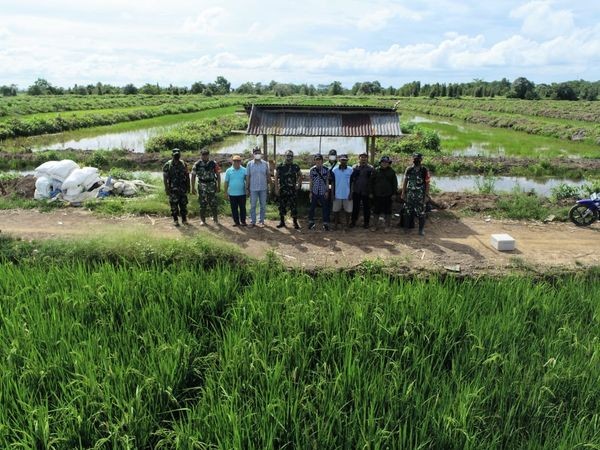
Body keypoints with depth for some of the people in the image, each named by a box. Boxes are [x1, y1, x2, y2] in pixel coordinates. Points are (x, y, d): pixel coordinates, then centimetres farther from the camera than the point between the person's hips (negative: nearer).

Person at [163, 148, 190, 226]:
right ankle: (175, 220, 11)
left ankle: (184, 219, 17)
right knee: (174, 205, 1)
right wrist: (166, 188, -11)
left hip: (182, 188, 3)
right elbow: (165, 178, -5)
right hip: (173, 188, -2)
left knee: (183, 204, 5)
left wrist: (188, 187, 8)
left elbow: (187, 176, 10)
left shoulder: (183, 164, 5)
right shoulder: (167, 165, -4)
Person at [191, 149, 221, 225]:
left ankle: (215, 218, 20)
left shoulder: (213, 163, -1)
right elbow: (193, 176, 3)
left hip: (212, 185, 0)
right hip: (202, 186, 0)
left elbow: (218, 175, 3)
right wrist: (193, 188, 1)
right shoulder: (197, 164, -1)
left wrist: (219, 186, 1)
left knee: (213, 203, -1)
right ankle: (202, 220, 14)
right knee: (202, 204, 4)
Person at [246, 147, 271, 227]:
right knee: (252, 206, 4)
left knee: (263, 206, 6)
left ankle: (261, 221, 16)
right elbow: (248, 177, 2)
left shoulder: (265, 164, 2)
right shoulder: (249, 164, 0)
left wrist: (269, 185, 3)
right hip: (253, 188, -1)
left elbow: (268, 175, 8)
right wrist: (247, 188, 0)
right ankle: (252, 221, 14)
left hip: (263, 188, 1)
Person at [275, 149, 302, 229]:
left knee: (294, 206, -2)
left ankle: (295, 222, 6)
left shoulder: (296, 166, 4)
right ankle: (282, 222, 18)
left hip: (293, 190, 0)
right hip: (283, 190, 0)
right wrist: (276, 188, -2)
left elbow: (300, 175, 19)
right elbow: (276, 178, 4)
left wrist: (299, 184, 7)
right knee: (282, 206, 7)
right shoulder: (280, 166, 2)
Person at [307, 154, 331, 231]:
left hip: (323, 192, -1)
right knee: (312, 208, 6)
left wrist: (327, 191, -2)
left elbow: (327, 181, 3)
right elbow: (311, 182, 6)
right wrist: (310, 192, 3)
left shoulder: (326, 169, -1)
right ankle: (311, 222, 20)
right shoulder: (312, 170, 1)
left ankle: (325, 224, 12)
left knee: (325, 208, 2)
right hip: (314, 192, 1)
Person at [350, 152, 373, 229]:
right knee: (355, 207, 7)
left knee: (366, 208, 6)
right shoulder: (354, 167, 5)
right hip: (356, 191, 1)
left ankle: (366, 222, 16)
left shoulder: (370, 168, 1)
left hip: (366, 191, -1)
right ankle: (353, 221, 17)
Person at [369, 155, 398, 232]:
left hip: (388, 195, -1)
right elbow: (372, 182, 6)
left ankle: (387, 226, 16)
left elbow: (394, 183, 5)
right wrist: (371, 193, 2)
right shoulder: (375, 171, 4)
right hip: (377, 195, 1)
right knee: (376, 211, 7)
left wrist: (394, 193, -2)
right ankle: (374, 226, 17)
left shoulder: (392, 172, 3)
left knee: (387, 211, 6)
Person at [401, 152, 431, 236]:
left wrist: (427, 195, -8)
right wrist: (403, 193, 5)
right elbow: (405, 181, 9)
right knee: (408, 212, 8)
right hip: (409, 194, 3)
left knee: (421, 213, 0)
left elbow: (427, 183, -4)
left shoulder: (425, 170, -4)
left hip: (420, 195, -3)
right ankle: (409, 228, 20)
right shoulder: (408, 169, 5)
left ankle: (421, 230, 9)